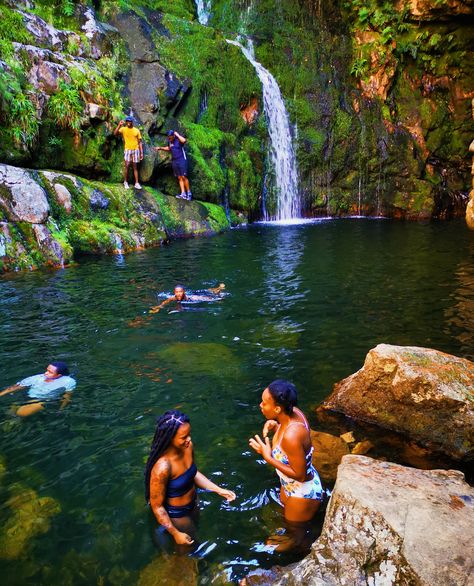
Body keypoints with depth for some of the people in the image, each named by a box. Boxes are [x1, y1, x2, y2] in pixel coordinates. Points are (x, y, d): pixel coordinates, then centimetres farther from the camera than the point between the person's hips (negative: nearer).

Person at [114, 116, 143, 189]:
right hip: (127, 150, -1)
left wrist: (141, 152, 1)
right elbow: (115, 133, -14)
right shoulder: (123, 129, 1)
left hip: (135, 150, 1)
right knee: (127, 165, -6)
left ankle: (137, 183, 6)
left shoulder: (136, 130, 5)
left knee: (135, 167, 5)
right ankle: (125, 182, 7)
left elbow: (140, 142, 7)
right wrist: (119, 125, -22)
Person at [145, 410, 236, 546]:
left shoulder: (187, 446, -20)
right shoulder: (162, 467, -40)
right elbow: (157, 506, -26)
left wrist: (219, 490, -4)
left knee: (195, 531, 35)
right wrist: (176, 533, -17)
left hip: (192, 504, 7)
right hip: (176, 514, -6)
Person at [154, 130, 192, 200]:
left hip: (182, 160, -7)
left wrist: (177, 135, -24)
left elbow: (184, 140, -37)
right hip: (174, 161, 7)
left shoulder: (178, 140, -12)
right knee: (179, 178, 4)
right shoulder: (169, 141, 7)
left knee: (184, 177, -10)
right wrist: (160, 148, 20)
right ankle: (183, 194, 3)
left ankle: (189, 193, -1)